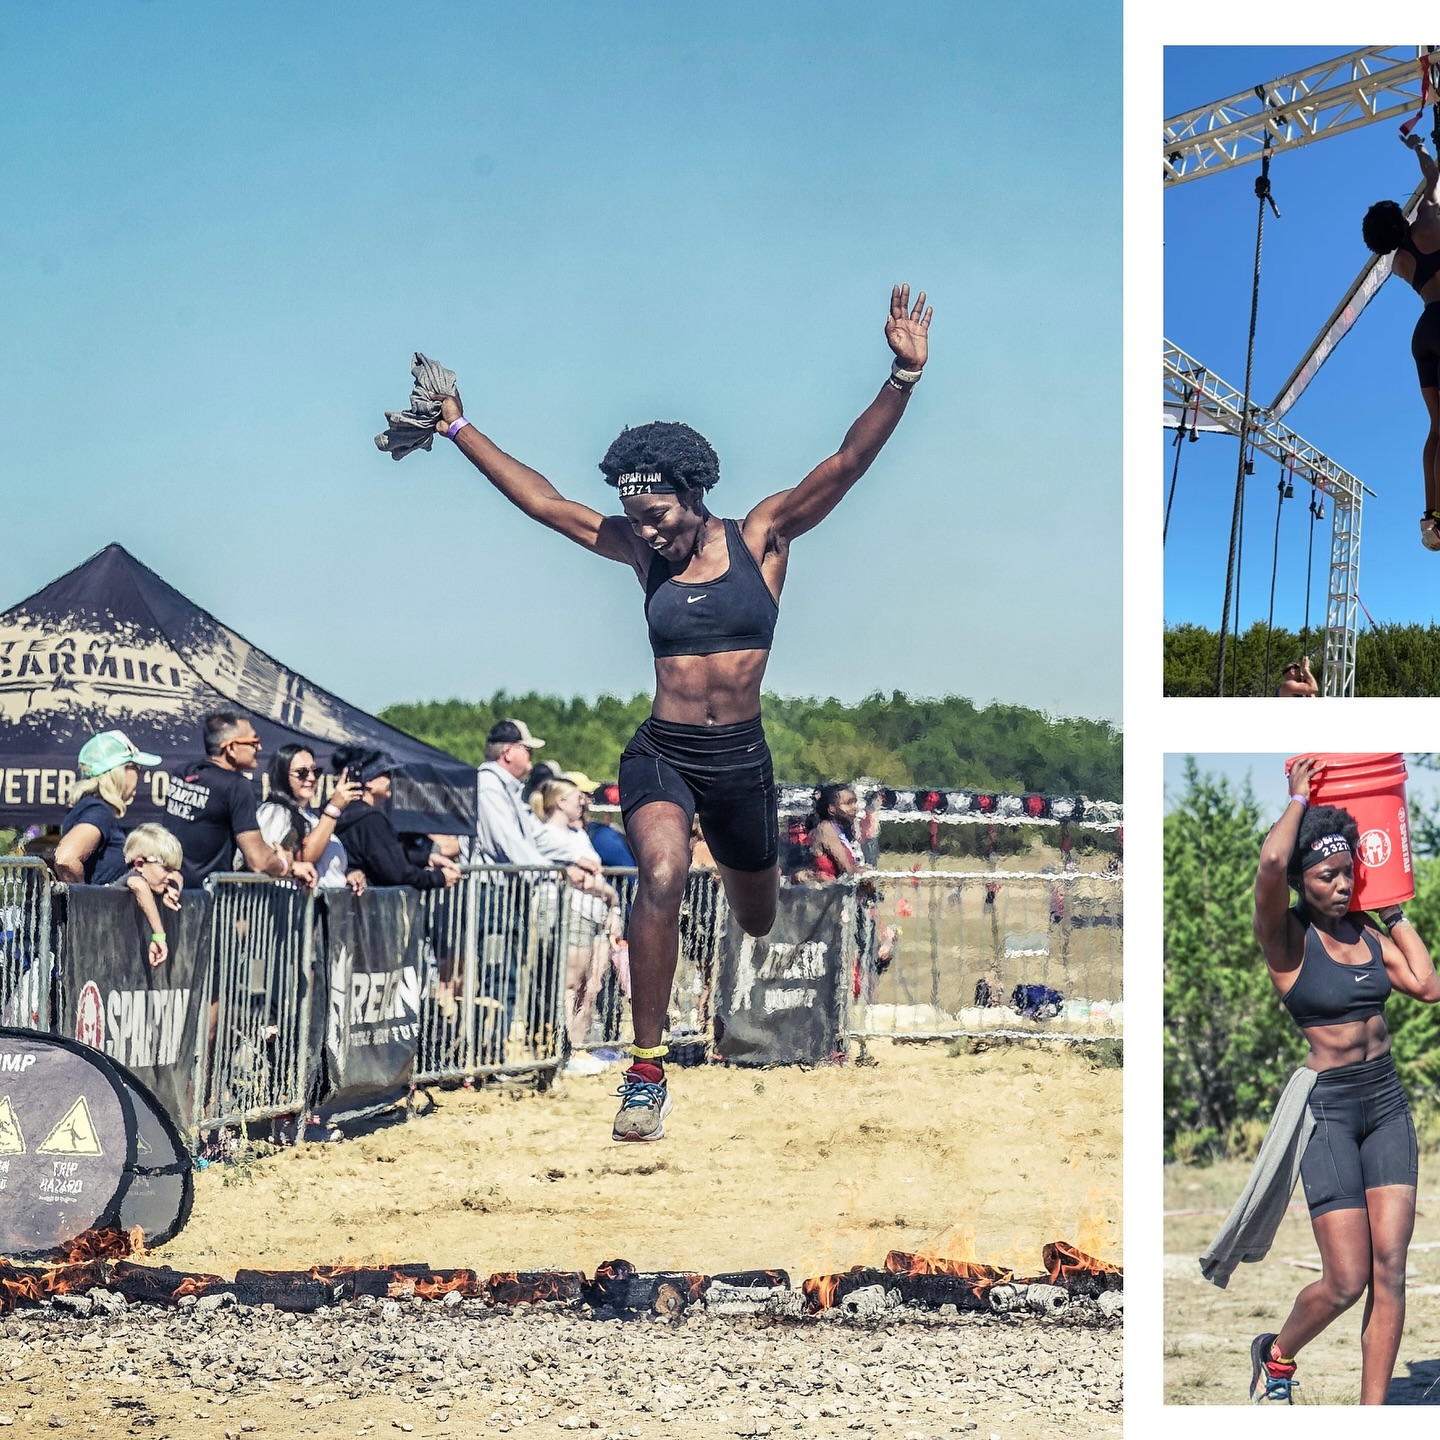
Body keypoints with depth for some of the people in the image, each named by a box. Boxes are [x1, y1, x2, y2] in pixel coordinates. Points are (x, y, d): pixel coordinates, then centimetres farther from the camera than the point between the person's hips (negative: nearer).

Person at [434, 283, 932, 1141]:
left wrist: (905, 378, -27)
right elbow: (540, 500, 7)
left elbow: (848, 464, -14)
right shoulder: (640, 550, 3)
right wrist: (460, 430, 6)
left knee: (758, 921, 18)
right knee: (662, 878, -29)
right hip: (661, 755, 0)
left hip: (742, 758, 0)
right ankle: (648, 1072, -25)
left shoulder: (764, 538, -4)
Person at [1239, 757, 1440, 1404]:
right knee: (1346, 1281, -7)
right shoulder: (1287, 937, -9)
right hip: (1327, 1107, -5)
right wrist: (1300, 797, -13)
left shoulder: (1366, 931, 10)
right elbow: (1271, 863, -29)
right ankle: (1276, 1356, 23)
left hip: (1386, 1101, 5)